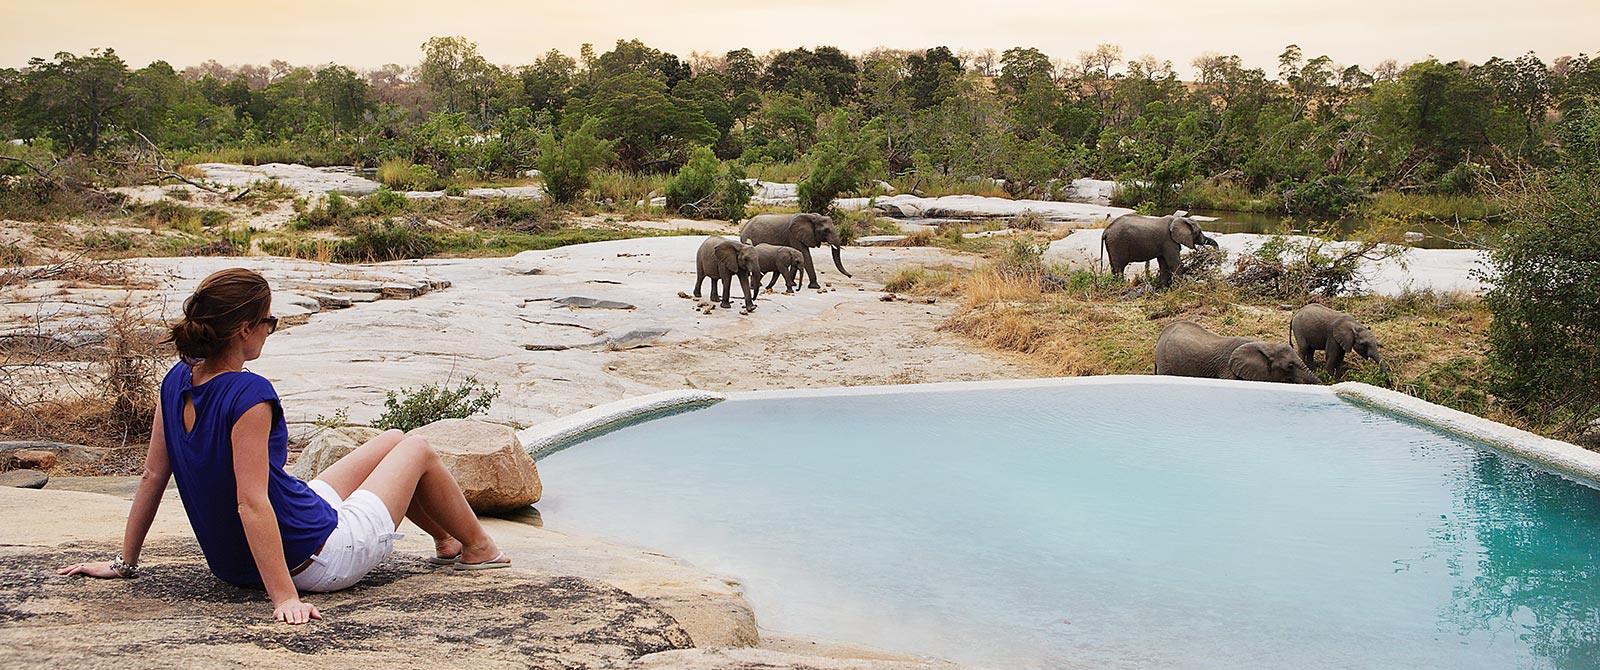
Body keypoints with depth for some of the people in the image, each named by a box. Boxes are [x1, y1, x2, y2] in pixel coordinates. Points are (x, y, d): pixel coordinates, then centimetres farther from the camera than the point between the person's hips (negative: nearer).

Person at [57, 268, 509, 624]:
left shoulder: (178, 382, -6)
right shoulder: (249, 394, -31)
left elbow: (153, 476, 1)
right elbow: (251, 504, -33)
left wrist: (124, 563, 10)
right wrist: (285, 598, -33)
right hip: (318, 561, -8)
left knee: (390, 443, 27)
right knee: (417, 450, 17)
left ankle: (446, 540, 51)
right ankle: (477, 548, 40)